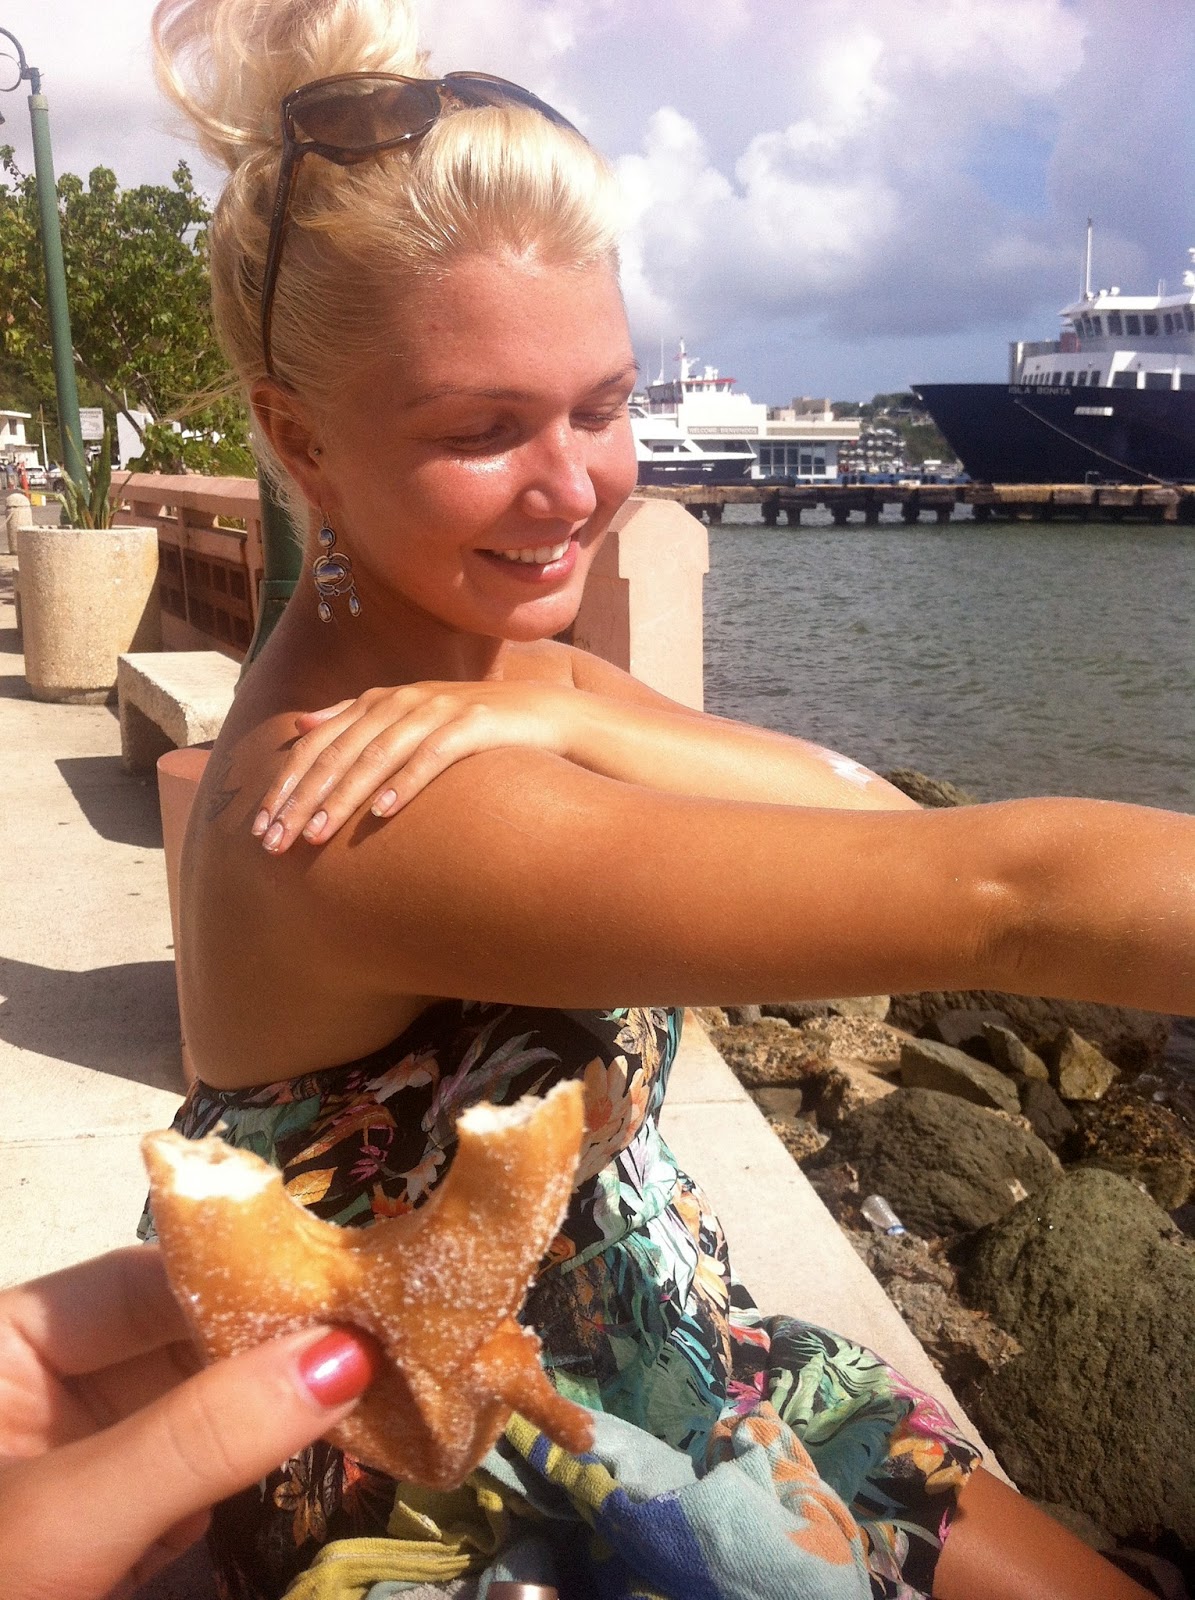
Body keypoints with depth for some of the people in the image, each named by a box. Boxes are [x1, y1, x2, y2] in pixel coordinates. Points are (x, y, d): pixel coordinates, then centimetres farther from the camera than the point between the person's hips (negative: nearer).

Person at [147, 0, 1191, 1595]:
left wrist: (561, 715, -30)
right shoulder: (370, 805, -33)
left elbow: (856, 802, -16)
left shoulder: (511, 668, -4)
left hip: (664, 1362, 7)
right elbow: (993, 893, -37)